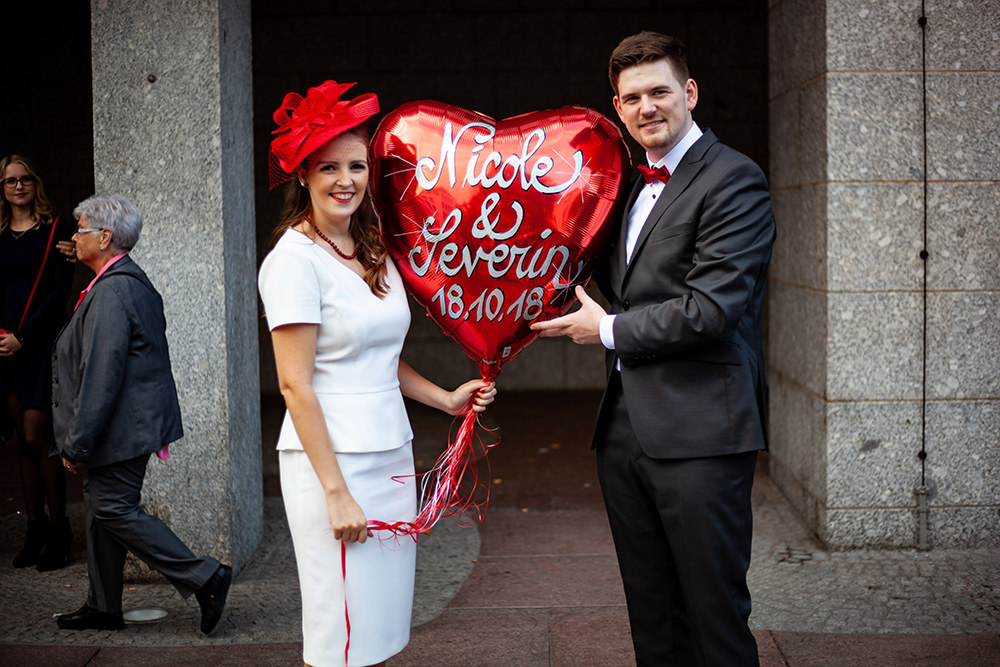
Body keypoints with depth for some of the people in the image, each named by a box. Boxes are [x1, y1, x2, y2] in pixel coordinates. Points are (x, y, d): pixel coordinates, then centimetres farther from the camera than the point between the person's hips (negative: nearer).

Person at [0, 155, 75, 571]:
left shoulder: (54, 230, -2)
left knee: (37, 438, -8)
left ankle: (58, 530, 2)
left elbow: (59, 291, -8)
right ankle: (35, 528, 13)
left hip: (41, 343, -5)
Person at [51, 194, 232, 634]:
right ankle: (102, 608, 24)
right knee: (101, 508, 15)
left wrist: (77, 443, -20)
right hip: (127, 423, 10)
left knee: (114, 510, -6)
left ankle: (205, 578, -4)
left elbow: (101, 375, -24)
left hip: (122, 426, -10)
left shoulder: (112, 291, -20)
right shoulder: (132, 281, 13)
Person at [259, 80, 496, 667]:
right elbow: (295, 385, -15)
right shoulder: (295, 259, -11)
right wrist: (336, 492, -17)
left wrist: (447, 399, 8)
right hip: (331, 459, -8)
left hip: (392, 454, 8)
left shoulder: (374, 253, 12)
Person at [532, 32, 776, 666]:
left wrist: (609, 329, -6)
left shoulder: (733, 179, -9)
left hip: (699, 433, -8)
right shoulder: (632, 185, 18)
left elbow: (710, 309, -18)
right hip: (625, 427, 8)